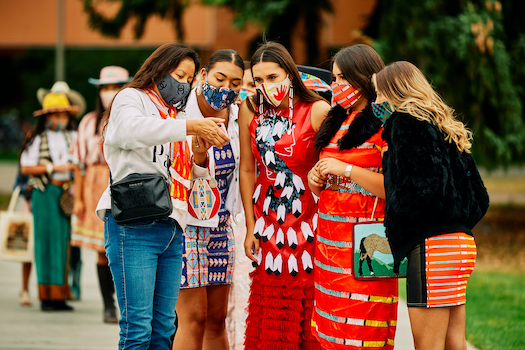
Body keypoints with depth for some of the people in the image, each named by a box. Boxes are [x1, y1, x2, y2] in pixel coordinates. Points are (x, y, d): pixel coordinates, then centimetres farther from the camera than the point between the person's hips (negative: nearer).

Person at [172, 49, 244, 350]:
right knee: (194, 318, -10)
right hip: (187, 222, -7)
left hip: (221, 227, 7)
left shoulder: (233, 115, 4)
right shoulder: (183, 114, -16)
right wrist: (198, 157, -32)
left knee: (217, 319, 10)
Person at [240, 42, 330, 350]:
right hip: (268, 218, 4)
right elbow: (246, 170, 7)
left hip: (308, 217, -3)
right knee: (269, 314, 7)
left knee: (308, 309, -2)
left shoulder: (317, 110, -11)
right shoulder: (251, 109, 0)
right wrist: (251, 228, 6)